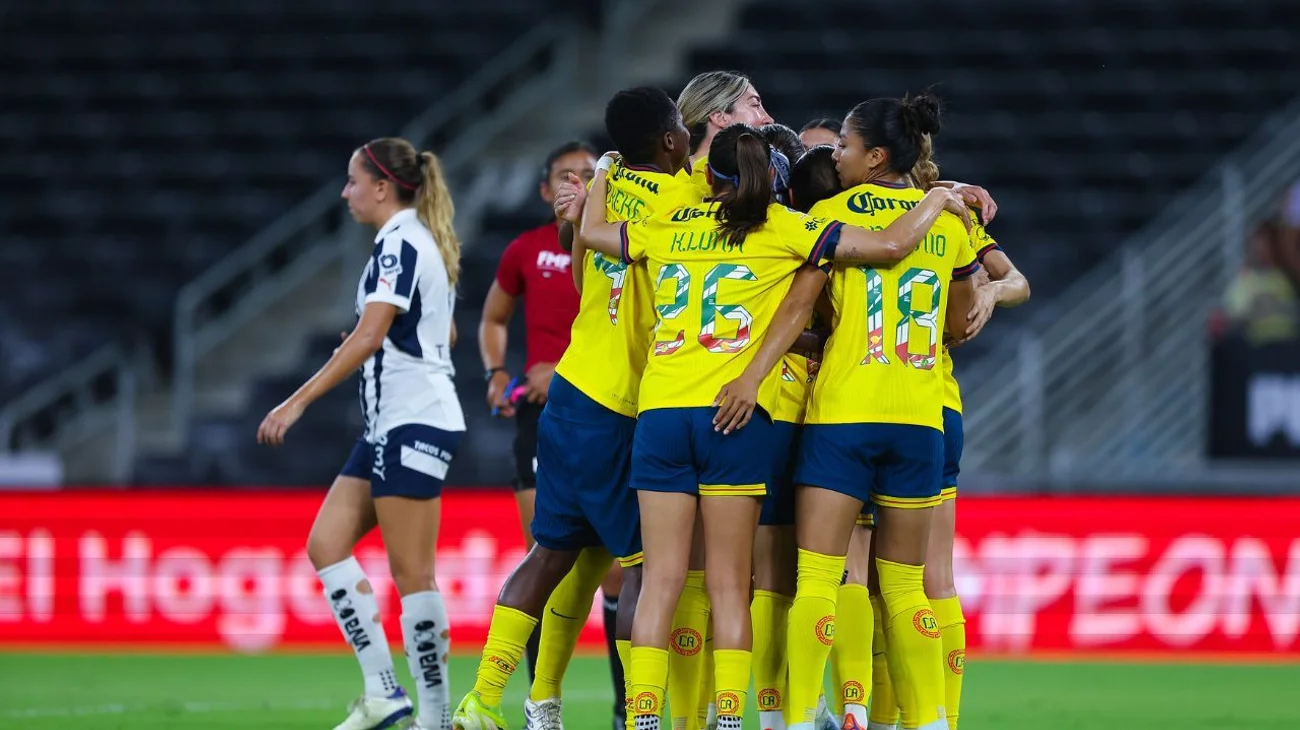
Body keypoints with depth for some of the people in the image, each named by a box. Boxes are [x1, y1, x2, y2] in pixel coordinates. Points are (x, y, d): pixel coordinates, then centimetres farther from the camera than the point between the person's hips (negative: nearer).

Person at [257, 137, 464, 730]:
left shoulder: (399, 243, -14)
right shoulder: (420, 242, 15)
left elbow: (368, 337, -22)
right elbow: (444, 333, 26)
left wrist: (297, 402, -23)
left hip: (414, 424, -10)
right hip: (391, 423, 10)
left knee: (411, 574, -7)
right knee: (325, 544, 5)